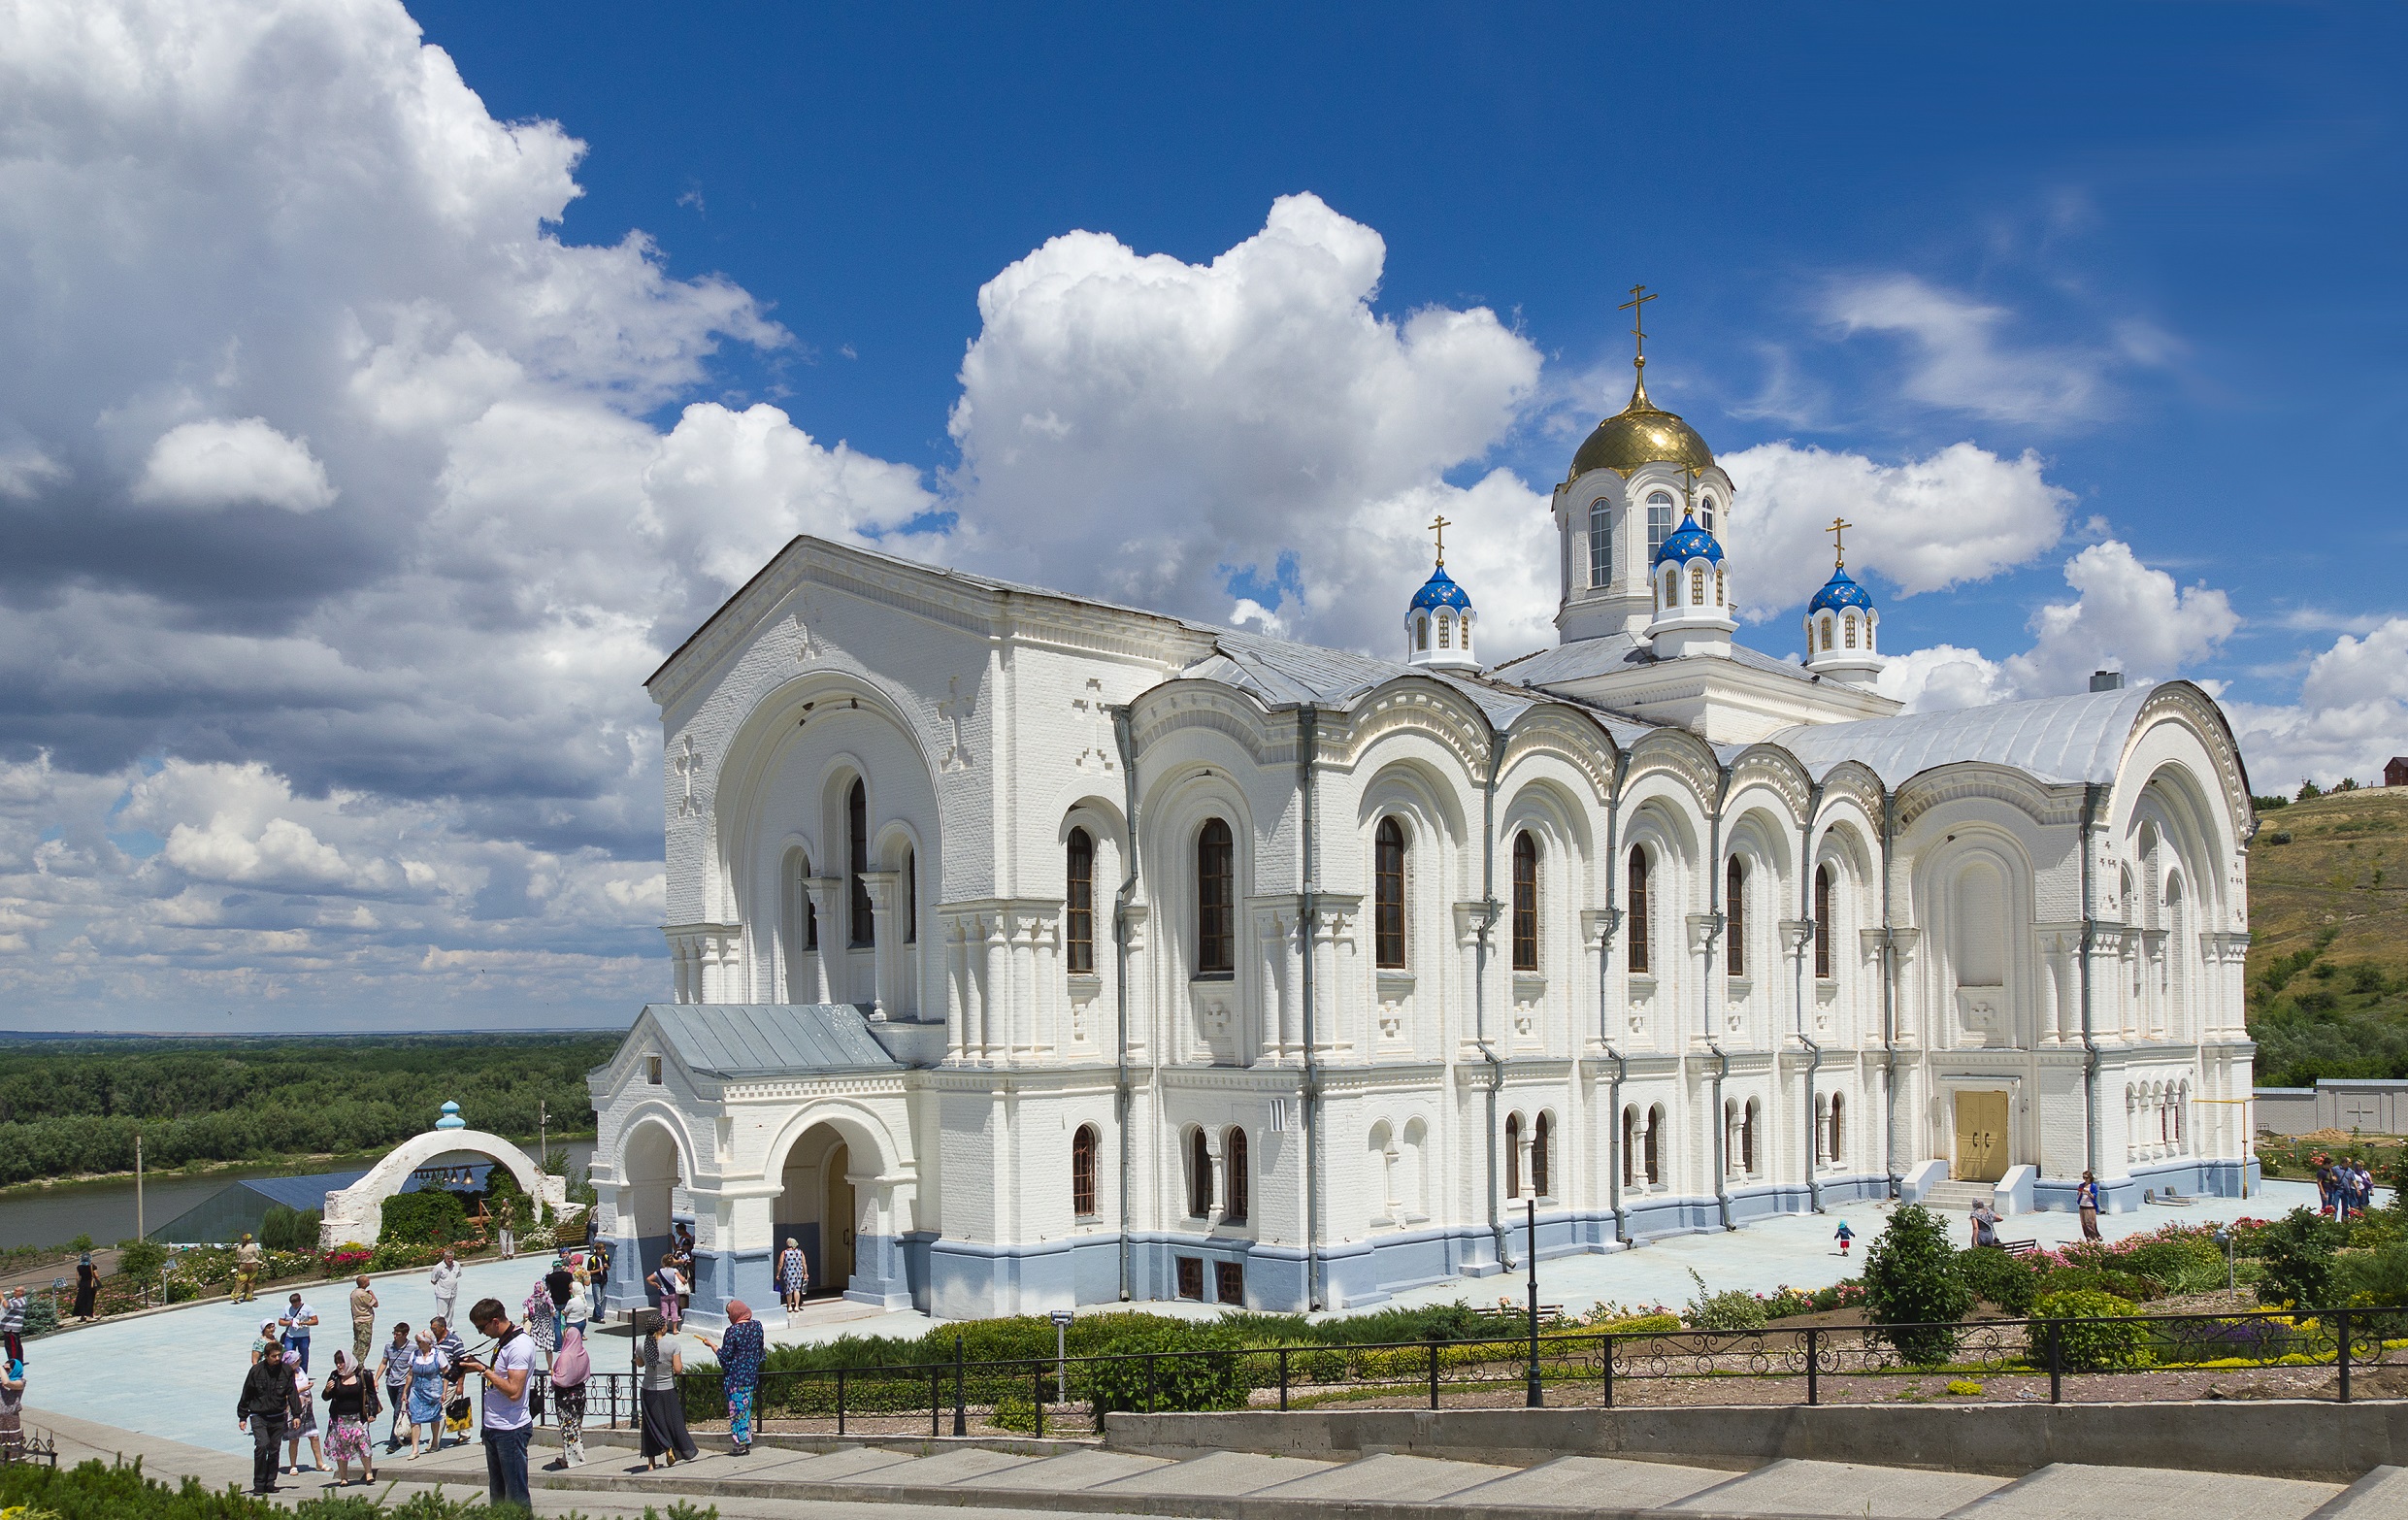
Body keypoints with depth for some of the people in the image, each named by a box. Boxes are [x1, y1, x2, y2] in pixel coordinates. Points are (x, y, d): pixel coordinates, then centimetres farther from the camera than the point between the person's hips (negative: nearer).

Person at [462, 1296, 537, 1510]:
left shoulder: (520, 1345, -18)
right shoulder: (502, 1341, 12)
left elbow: (514, 1391, -24)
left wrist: (484, 1370, -16)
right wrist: (476, 1366, 5)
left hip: (511, 1430, -10)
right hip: (493, 1427, 10)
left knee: (515, 1495, -5)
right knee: (497, 1492, 14)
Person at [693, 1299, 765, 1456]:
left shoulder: (733, 1331, -17)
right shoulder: (757, 1326, 2)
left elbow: (725, 1355, -14)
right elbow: (760, 1350, 12)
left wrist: (712, 1345, -2)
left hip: (735, 1376, -6)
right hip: (752, 1374, 6)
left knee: (737, 1407, 2)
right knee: (747, 1406, 14)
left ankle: (741, 1442, 3)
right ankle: (747, 1441, 18)